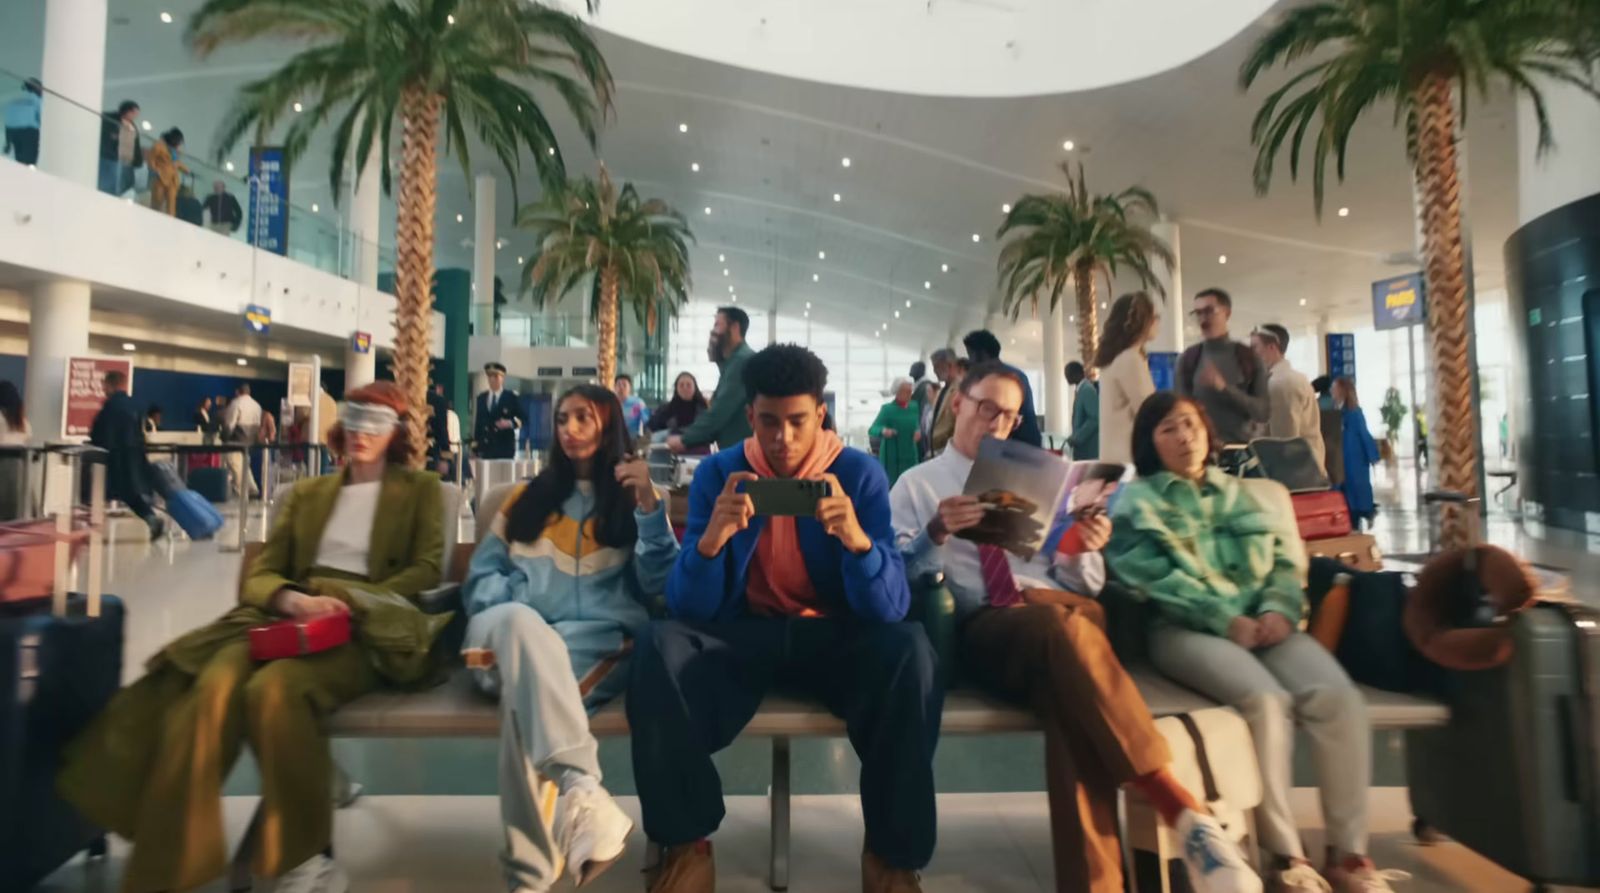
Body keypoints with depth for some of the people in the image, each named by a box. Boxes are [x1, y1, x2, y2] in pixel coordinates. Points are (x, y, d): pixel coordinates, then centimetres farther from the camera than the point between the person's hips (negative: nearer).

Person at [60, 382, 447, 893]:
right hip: (286, 619, 4)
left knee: (274, 688, -33)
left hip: (365, 630, -4)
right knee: (214, 684, -29)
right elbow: (259, 573, 15)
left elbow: (426, 573, 0)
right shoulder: (307, 492, 24)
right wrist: (292, 600, -10)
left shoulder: (421, 490, 12)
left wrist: (346, 600, -15)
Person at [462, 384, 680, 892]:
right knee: (518, 620, -36)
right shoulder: (527, 497, 27)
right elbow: (482, 575, 19)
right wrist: (512, 622, -3)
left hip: (601, 644, -1)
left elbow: (658, 586, 5)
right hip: (513, 638, 2)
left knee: (523, 691, -35)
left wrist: (651, 508, -7)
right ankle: (579, 788, -51)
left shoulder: (635, 499, 19)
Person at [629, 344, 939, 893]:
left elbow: (891, 609, -15)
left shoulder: (860, 474, -8)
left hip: (834, 636, 0)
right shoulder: (717, 473, -6)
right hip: (744, 634, 1)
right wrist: (710, 539, -32)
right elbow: (687, 609, -11)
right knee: (659, 646, -27)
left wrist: (859, 540, -36)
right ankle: (686, 843, -5)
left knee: (908, 649, -31)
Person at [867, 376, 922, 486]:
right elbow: (872, 429, -15)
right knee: (891, 485, -8)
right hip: (891, 457, -5)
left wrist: (918, 431, -4)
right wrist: (883, 431, -37)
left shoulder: (914, 406, 7)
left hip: (910, 455, 5)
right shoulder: (887, 409, -8)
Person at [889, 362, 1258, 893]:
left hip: (1059, 605, 3)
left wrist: (1085, 553, -5)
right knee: (1058, 630, -39)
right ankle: (1183, 810, -34)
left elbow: (1082, 586, 19)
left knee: (1067, 694, -35)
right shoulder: (916, 485, 13)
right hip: (983, 626, -3)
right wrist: (937, 534, -20)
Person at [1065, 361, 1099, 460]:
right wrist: (1075, 437, 12)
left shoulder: (1088, 389, -14)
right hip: (1081, 445, 9)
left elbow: (1094, 419, -21)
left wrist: (1077, 438, -18)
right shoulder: (1080, 389, 14)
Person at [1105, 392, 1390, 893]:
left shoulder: (1253, 495, 24)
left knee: (1337, 697, -23)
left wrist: (1279, 610, -8)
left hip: (1263, 623, 4)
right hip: (1186, 627, -4)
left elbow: (1287, 563, 15)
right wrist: (1226, 618, -14)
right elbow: (1152, 576, -4)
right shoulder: (1136, 502, 10)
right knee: (1266, 700, -30)